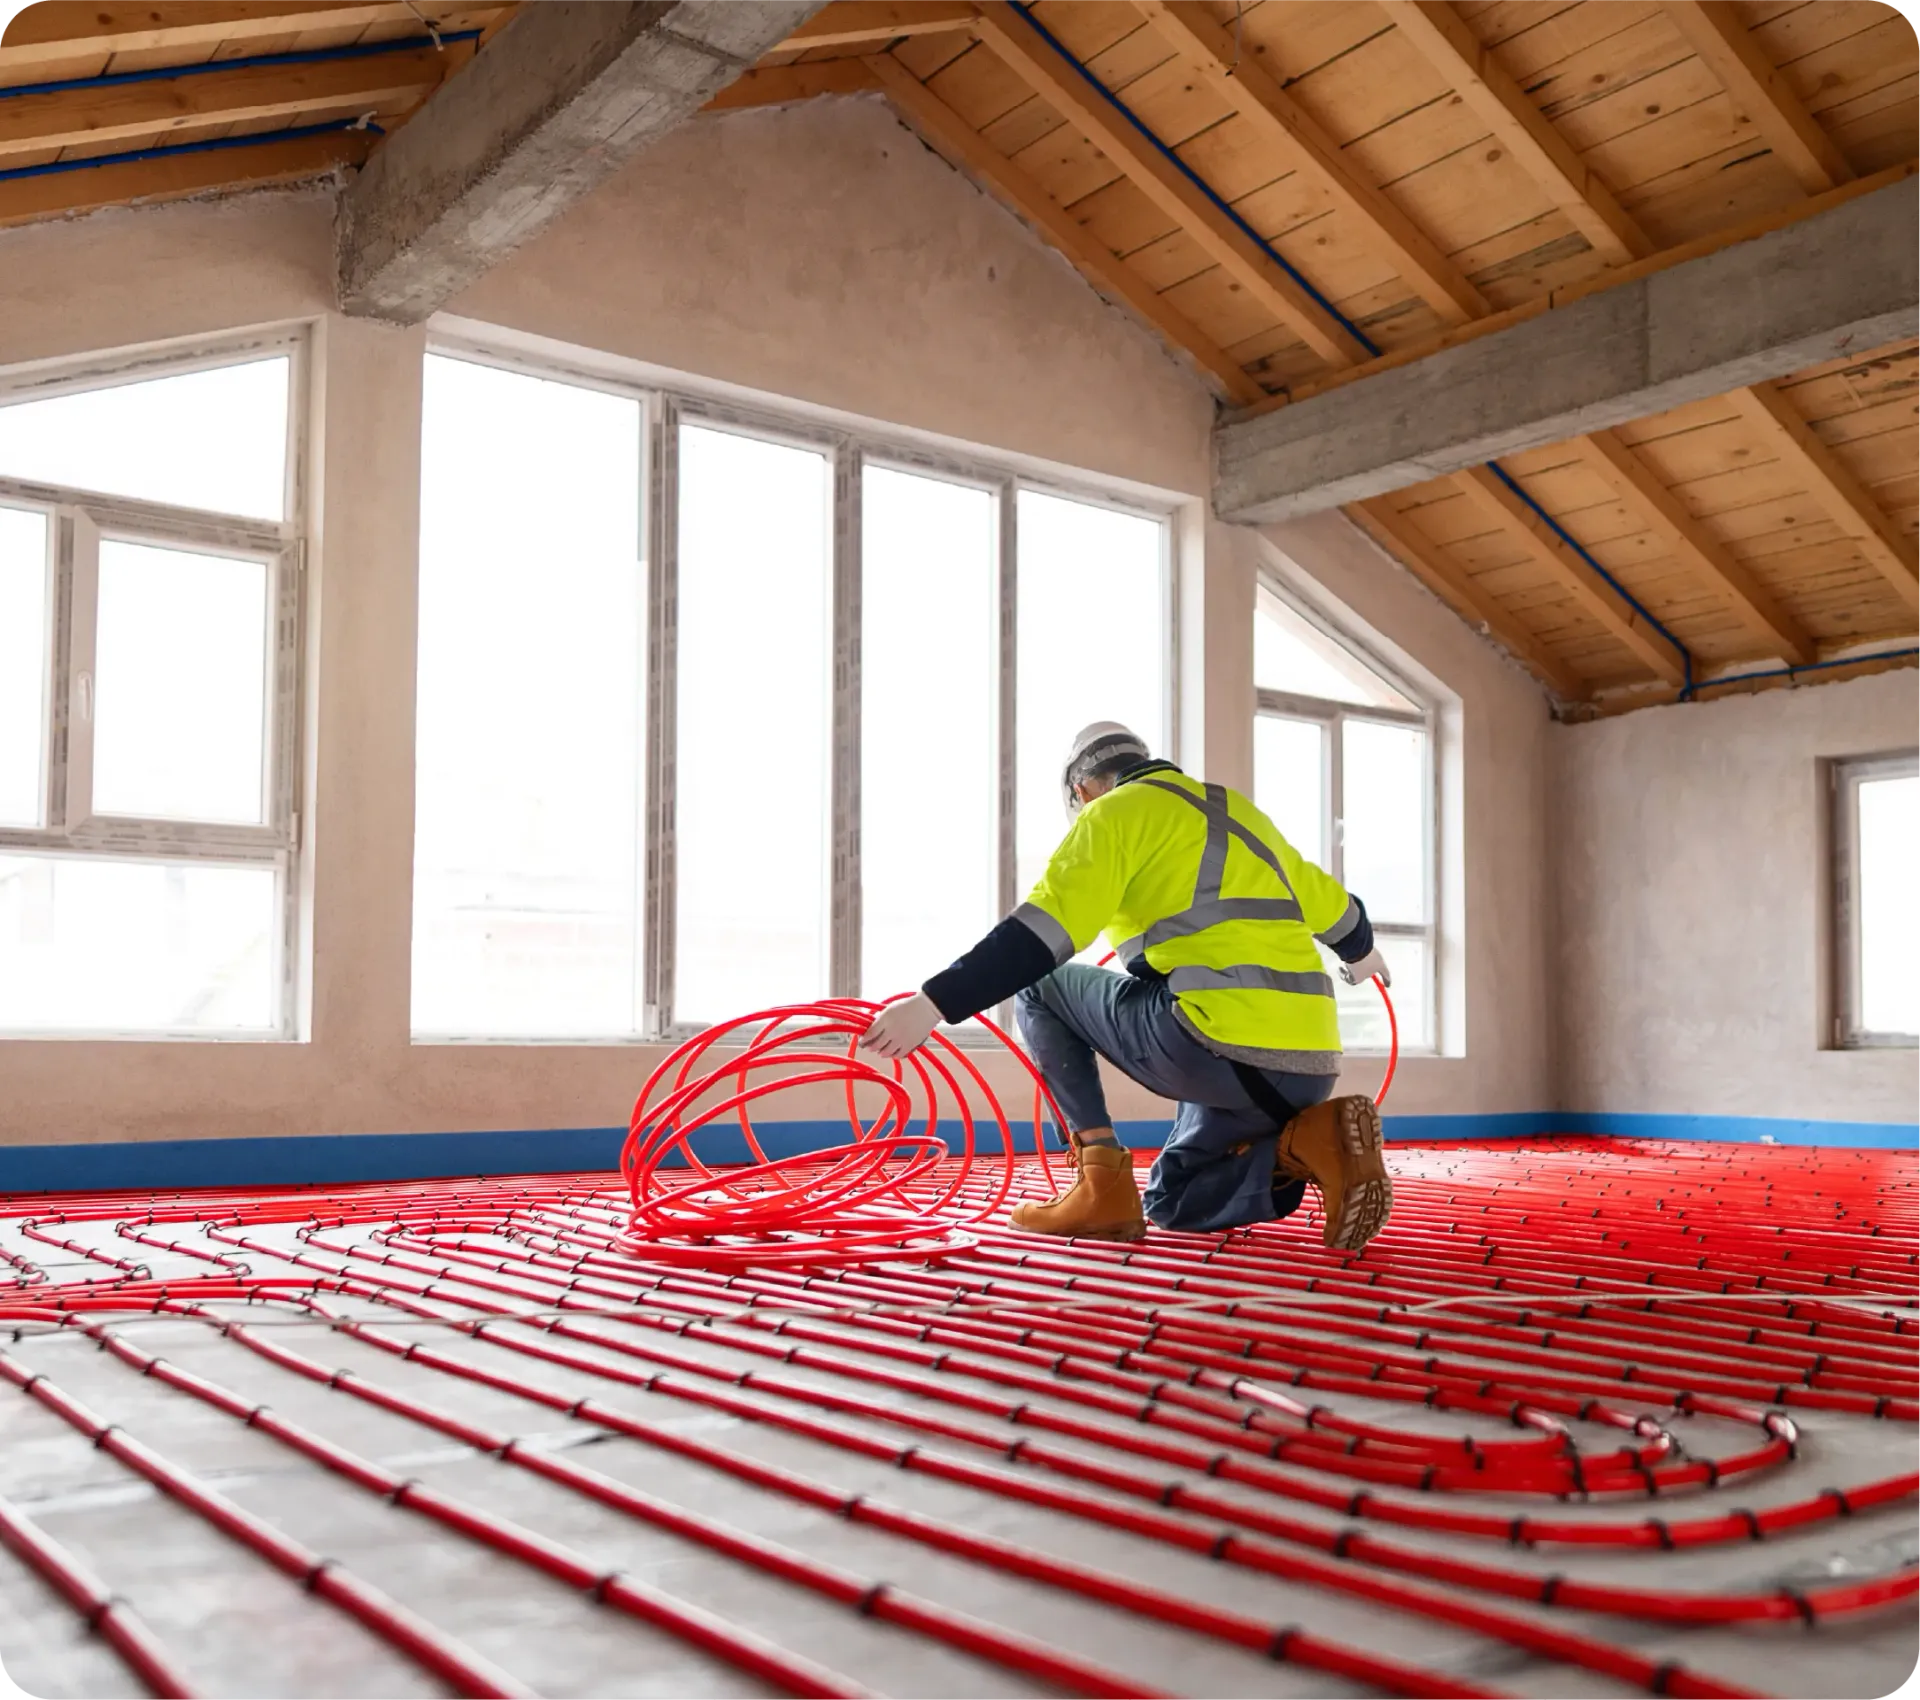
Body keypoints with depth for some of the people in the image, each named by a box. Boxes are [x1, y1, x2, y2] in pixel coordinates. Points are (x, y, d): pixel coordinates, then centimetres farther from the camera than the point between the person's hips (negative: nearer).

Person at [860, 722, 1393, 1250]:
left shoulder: (1117, 811, 5)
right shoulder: (1238, 812, 27)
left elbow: (1041, 934, -10)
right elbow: (1330, 904, 39)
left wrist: (933, 1003, -12)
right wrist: (1362, 953, 61)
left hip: (1219, 1050, -7)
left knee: (1039, 986, 13)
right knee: (1168, 1201, 24)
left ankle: (1105, 1184, 2)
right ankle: (1316, 1140, -2)